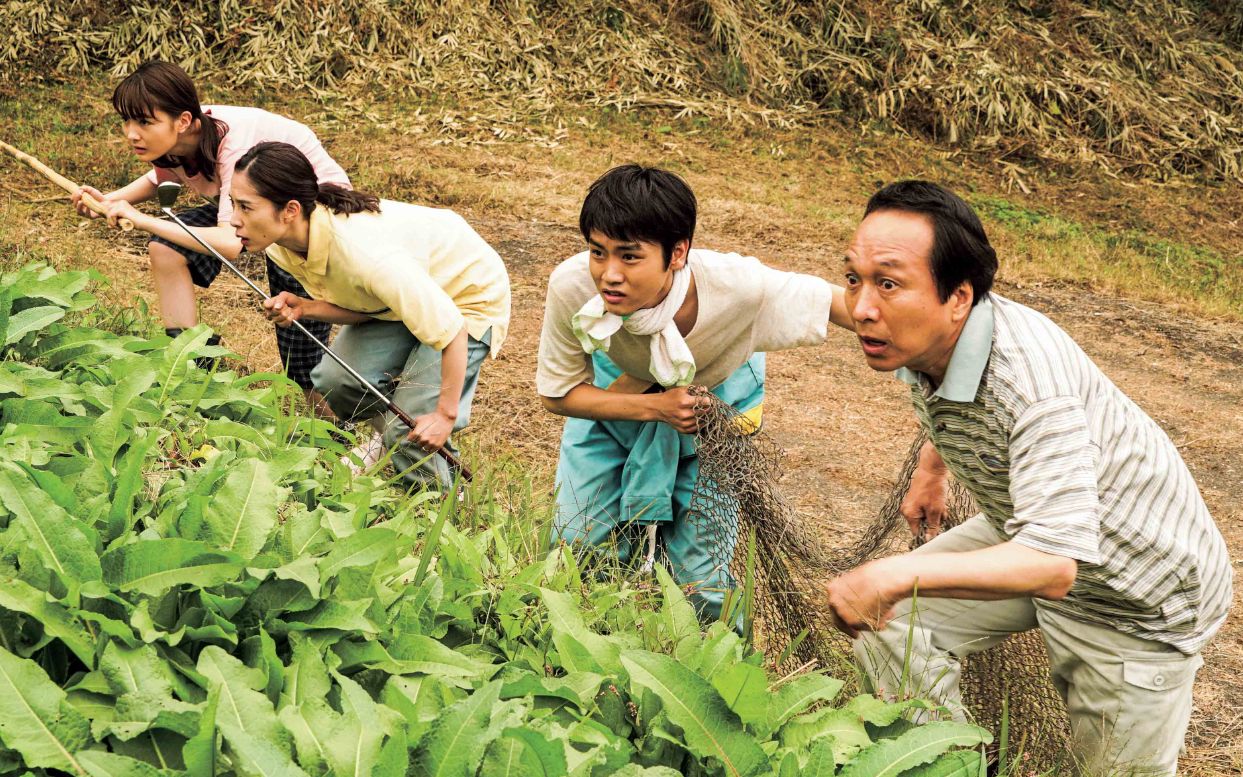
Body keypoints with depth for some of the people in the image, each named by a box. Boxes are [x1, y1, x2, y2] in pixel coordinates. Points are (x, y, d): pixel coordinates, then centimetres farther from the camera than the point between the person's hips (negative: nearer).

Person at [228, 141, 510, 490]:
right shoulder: (282, 244, -14)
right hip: (399, 300, 7)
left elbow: (449, 329, -34)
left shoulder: (362, 251, -40)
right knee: (335, 379, -12)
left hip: (469, 295, -7)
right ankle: (390, 443, 20)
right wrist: (303, 308, -22)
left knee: (410, 428, -17)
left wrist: (446, 414, -27)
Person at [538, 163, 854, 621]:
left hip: (714, 400, -1)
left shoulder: (740, 288, -42)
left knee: (700, 581, 0)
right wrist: (655, 406, -33)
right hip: (617, 393, 1)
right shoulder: (571, 287, -36)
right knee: (578, 544, -1)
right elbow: (558, 393, -18)